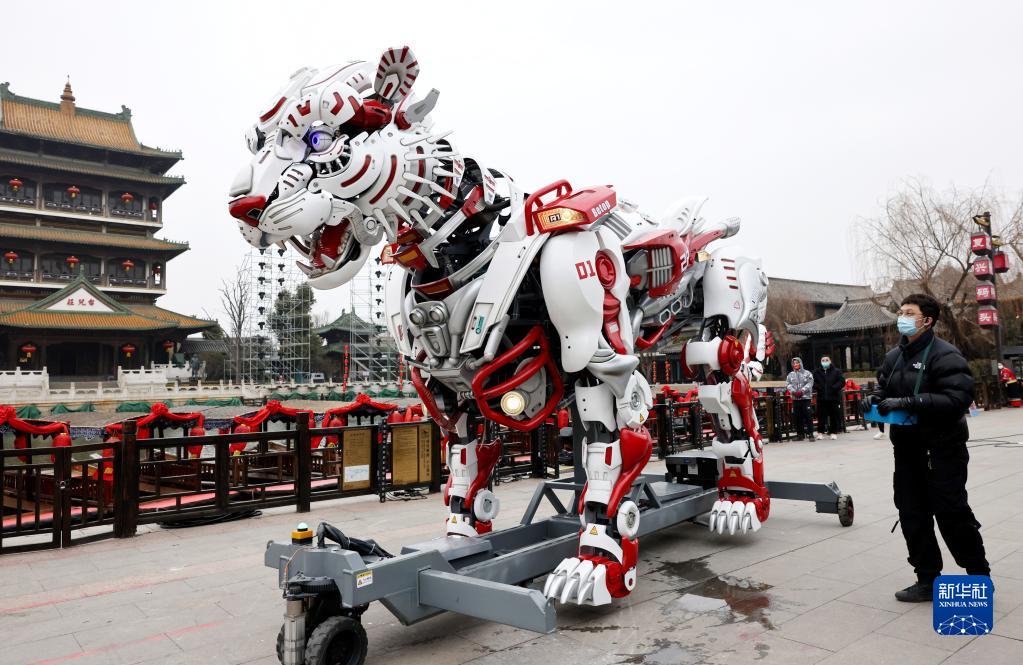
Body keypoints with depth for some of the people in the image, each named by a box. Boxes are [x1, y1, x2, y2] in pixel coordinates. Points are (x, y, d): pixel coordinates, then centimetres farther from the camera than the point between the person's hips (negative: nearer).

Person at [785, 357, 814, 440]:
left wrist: (802, 391, -16)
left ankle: (810, 433, -1)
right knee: (797, 417, 4)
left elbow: (810, 383, -5)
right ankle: (800, 434, 11)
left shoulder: (807, 373, 5)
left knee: (807, 416, -7)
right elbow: (787, 384, 4)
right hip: (795, 398, 3)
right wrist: (793, 391, -13)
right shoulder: (790, 375, 13)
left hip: (806, 397, -3)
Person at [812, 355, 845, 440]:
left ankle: (834, 432, 12)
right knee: (821, 415, 3)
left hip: (834, 398, -1)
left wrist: (834, 388, -14)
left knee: (834, 416, 3)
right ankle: (820, 432, 12)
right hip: (821, 398, 1)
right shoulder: (816, 372, 7)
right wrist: (818, 388, -8)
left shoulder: (836, 371, 3)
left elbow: (842, 381, -2)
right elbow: (813, 382, 9)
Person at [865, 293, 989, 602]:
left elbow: (957, 398, -23)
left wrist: (906, 402, -27)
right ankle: (928, 579, 20)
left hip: (942, 450, -7)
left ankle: (980, 576, 22)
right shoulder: (894, 356, 11)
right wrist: (875, 398, 0)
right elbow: (883, 386, 24)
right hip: (907, 450, 7)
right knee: (912, 515, 8)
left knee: (951, 514, 1)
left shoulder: (945, 355, -12)